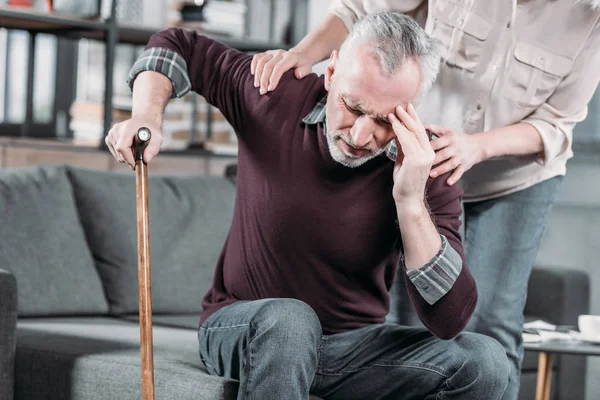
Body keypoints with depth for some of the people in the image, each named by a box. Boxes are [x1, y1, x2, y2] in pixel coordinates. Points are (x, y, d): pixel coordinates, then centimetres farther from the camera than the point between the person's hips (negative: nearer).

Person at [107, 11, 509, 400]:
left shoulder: (426, 171, -15)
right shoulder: (277, 96, -12)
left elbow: (450, 320, -23)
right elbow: (177, 45, 6)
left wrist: (411, 203, -32)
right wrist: (146, 118, -13)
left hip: (352, 345, 2)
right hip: (242, 329, -1)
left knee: (486, 362, -24)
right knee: (287, 320, -39)